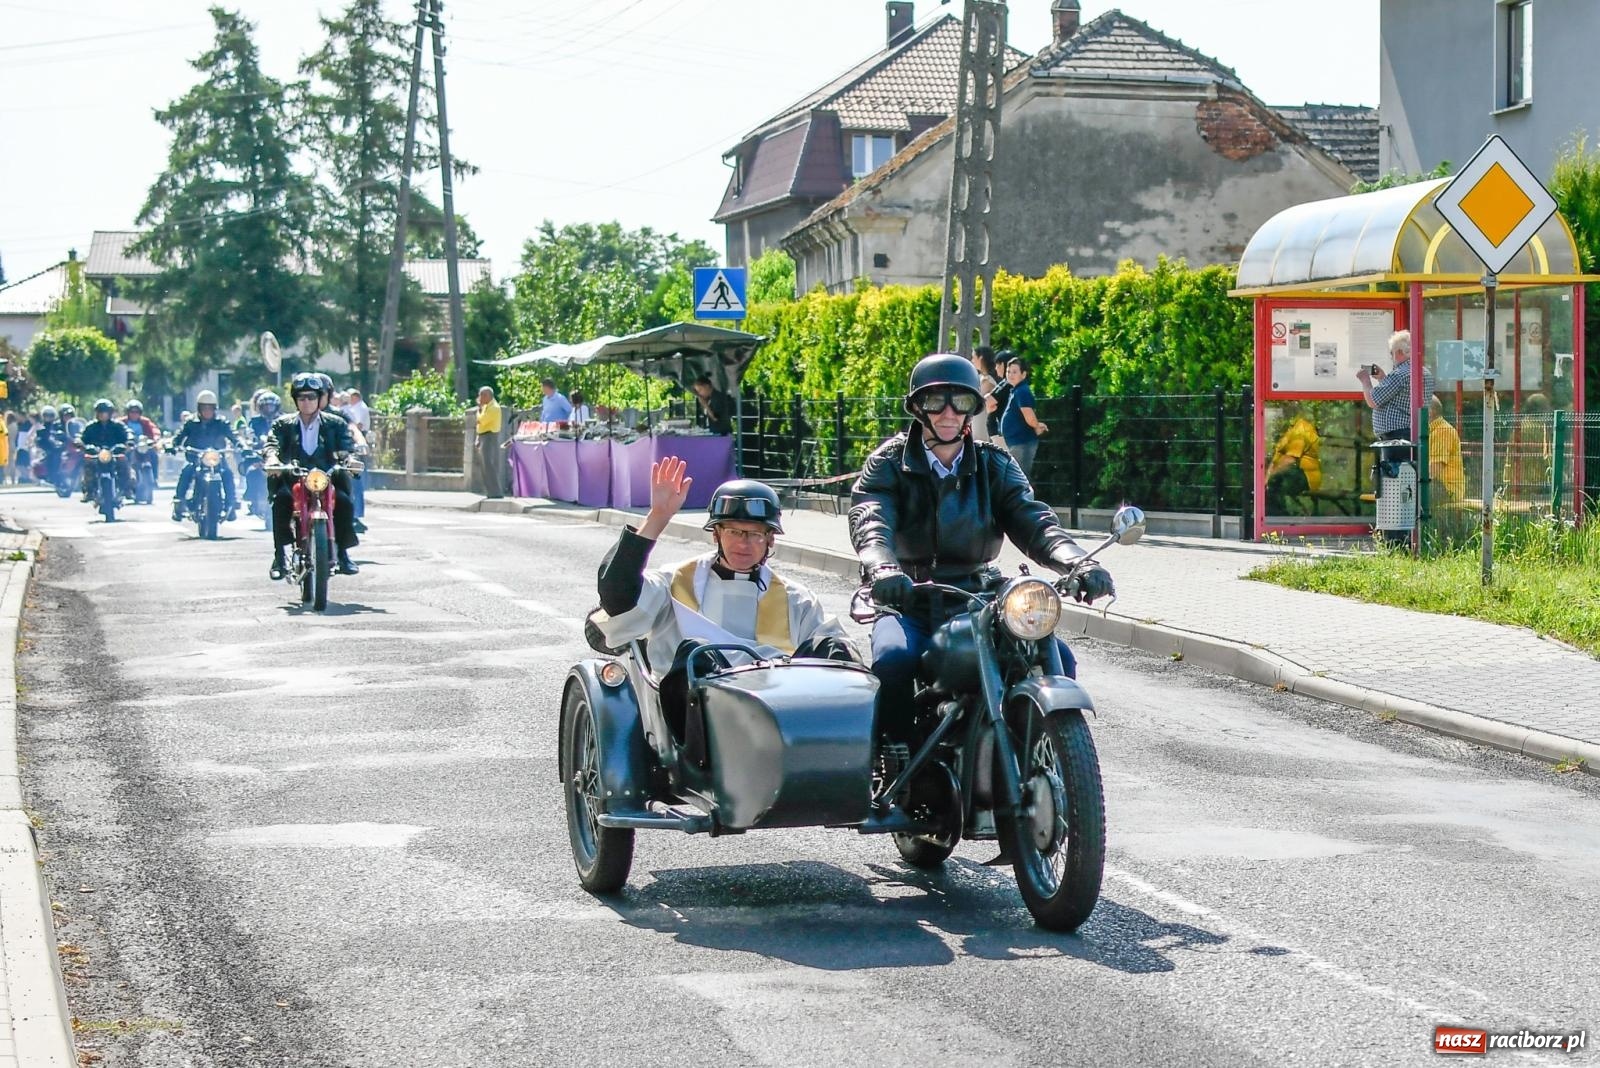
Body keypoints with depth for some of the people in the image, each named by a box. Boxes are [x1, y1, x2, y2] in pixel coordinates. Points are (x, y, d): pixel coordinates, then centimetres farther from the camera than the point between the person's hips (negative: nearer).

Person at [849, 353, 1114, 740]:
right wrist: (883, 569, -41)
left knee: (1055, 657, -18)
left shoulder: (995, 466, 10)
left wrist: (1078, 563, -27)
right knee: (893, 660, -34)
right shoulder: (890, 462, 1)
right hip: (907, 599, -3)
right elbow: (869, 523, -17)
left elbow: (1032, 520, -5)